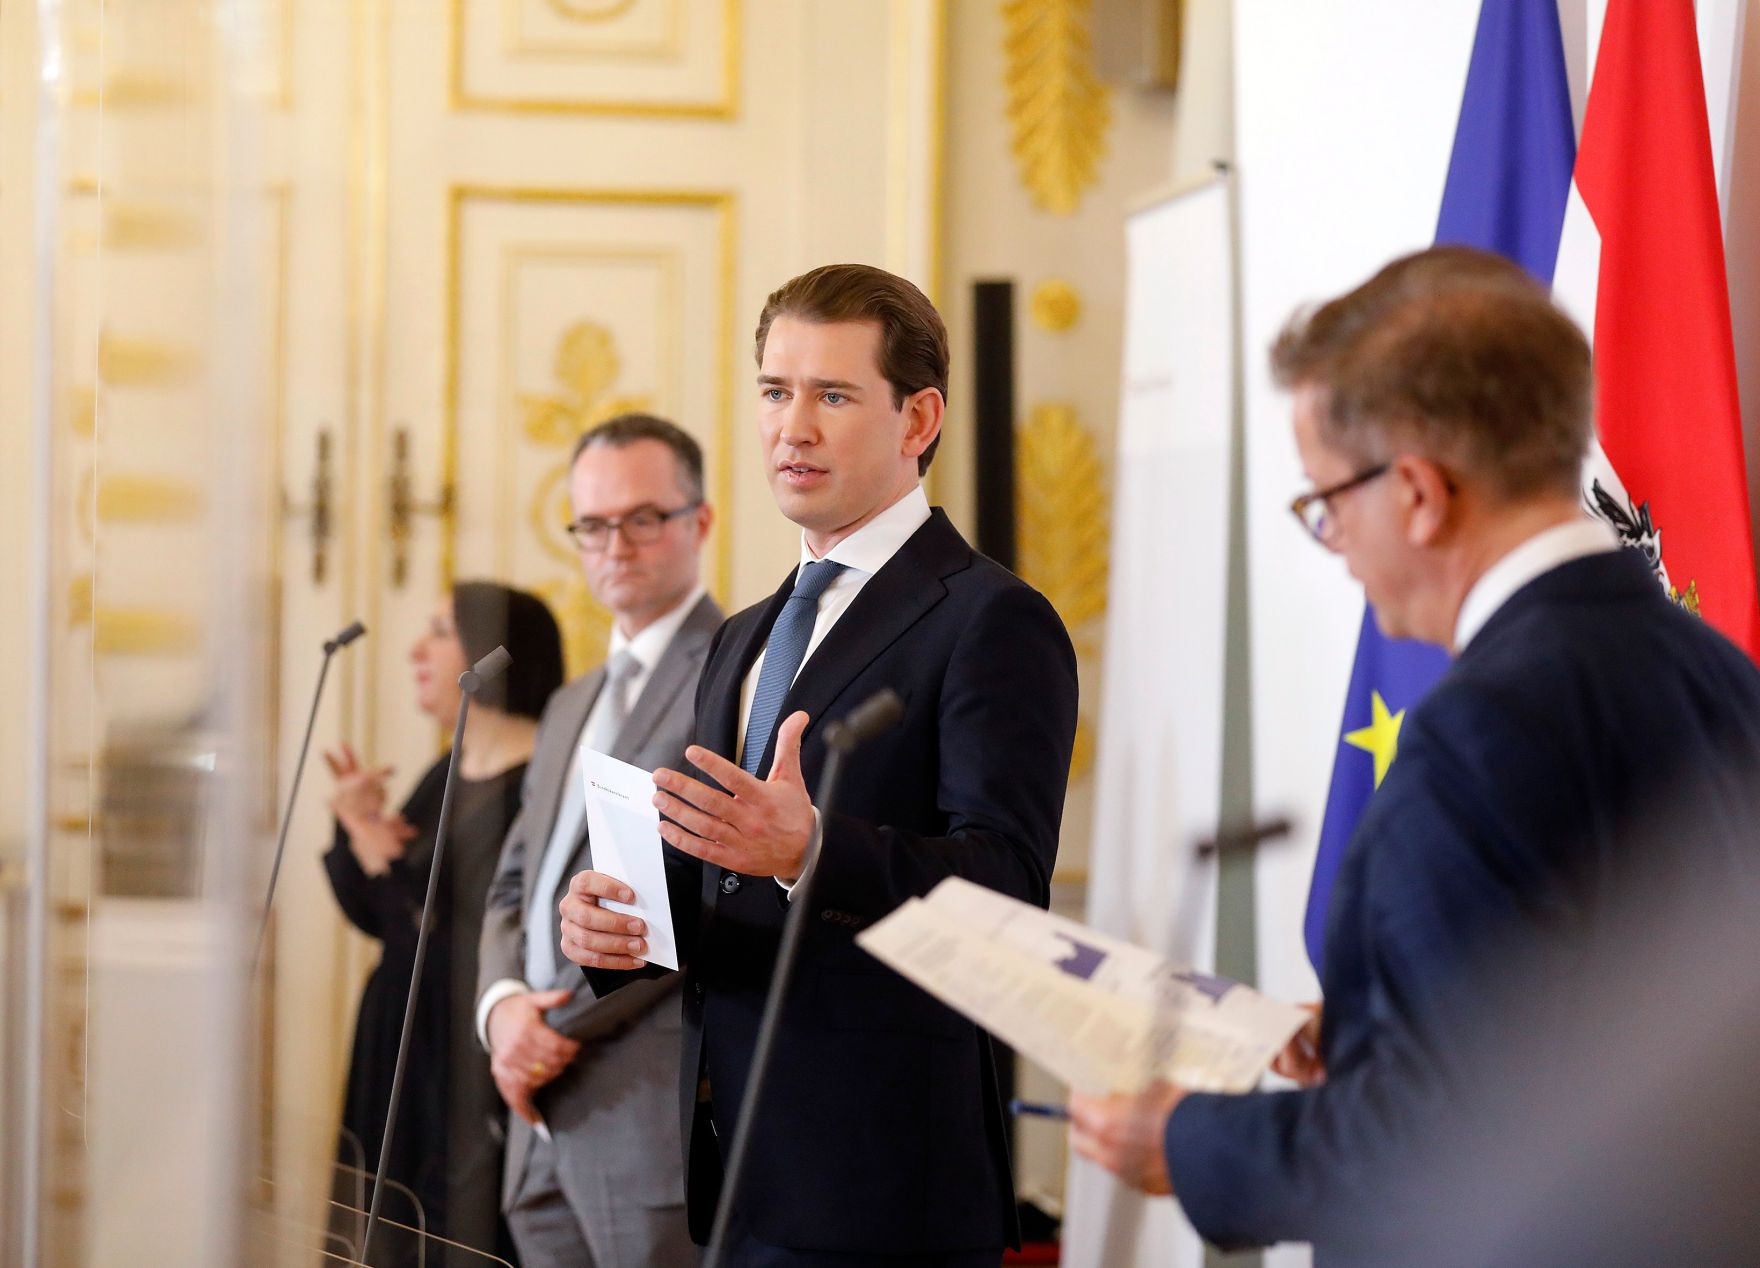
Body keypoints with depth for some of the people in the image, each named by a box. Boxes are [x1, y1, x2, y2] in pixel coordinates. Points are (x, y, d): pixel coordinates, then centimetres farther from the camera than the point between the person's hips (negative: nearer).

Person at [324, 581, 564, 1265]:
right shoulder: (444, 778, 12)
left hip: (482, 1075, -8)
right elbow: (373, 916, 13)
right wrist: (359, 830, -4)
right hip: (409, 1062, 9)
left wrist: (390, 862, -20)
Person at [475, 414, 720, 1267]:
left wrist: (562, 1025, -12)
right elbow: (514, 886, 22)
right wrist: (504, 1004, 0)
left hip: (659, 1108, -8)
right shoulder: (571, 707, 24)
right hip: (551, 1125, 8)